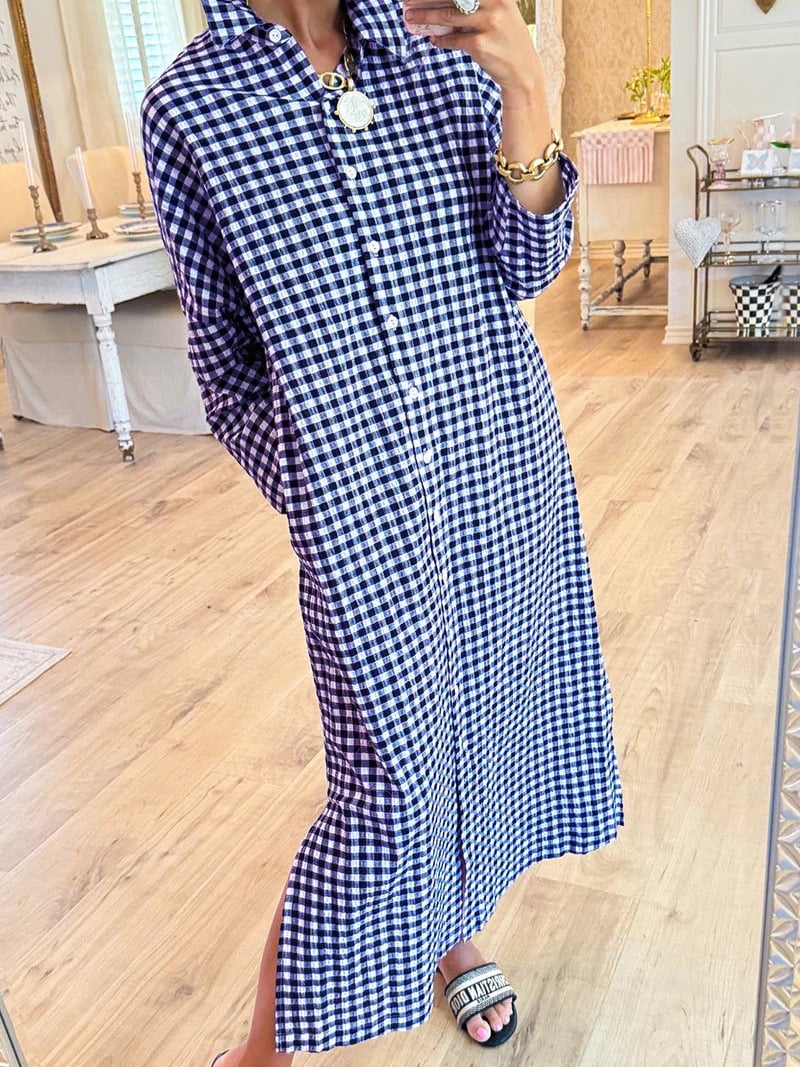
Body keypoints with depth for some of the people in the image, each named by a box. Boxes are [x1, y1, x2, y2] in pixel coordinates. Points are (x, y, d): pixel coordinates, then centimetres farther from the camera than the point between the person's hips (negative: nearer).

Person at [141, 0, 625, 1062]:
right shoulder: (189, 105, -3)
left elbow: (526, 264, -2)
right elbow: (225, 359, 2)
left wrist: (524, 90, -15)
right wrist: (302, 488, 0)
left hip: (502, 469, 4)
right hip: (360, 513, -4)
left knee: (478, 715, 17)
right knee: (387, 785, 0)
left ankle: (455, 932, 46)